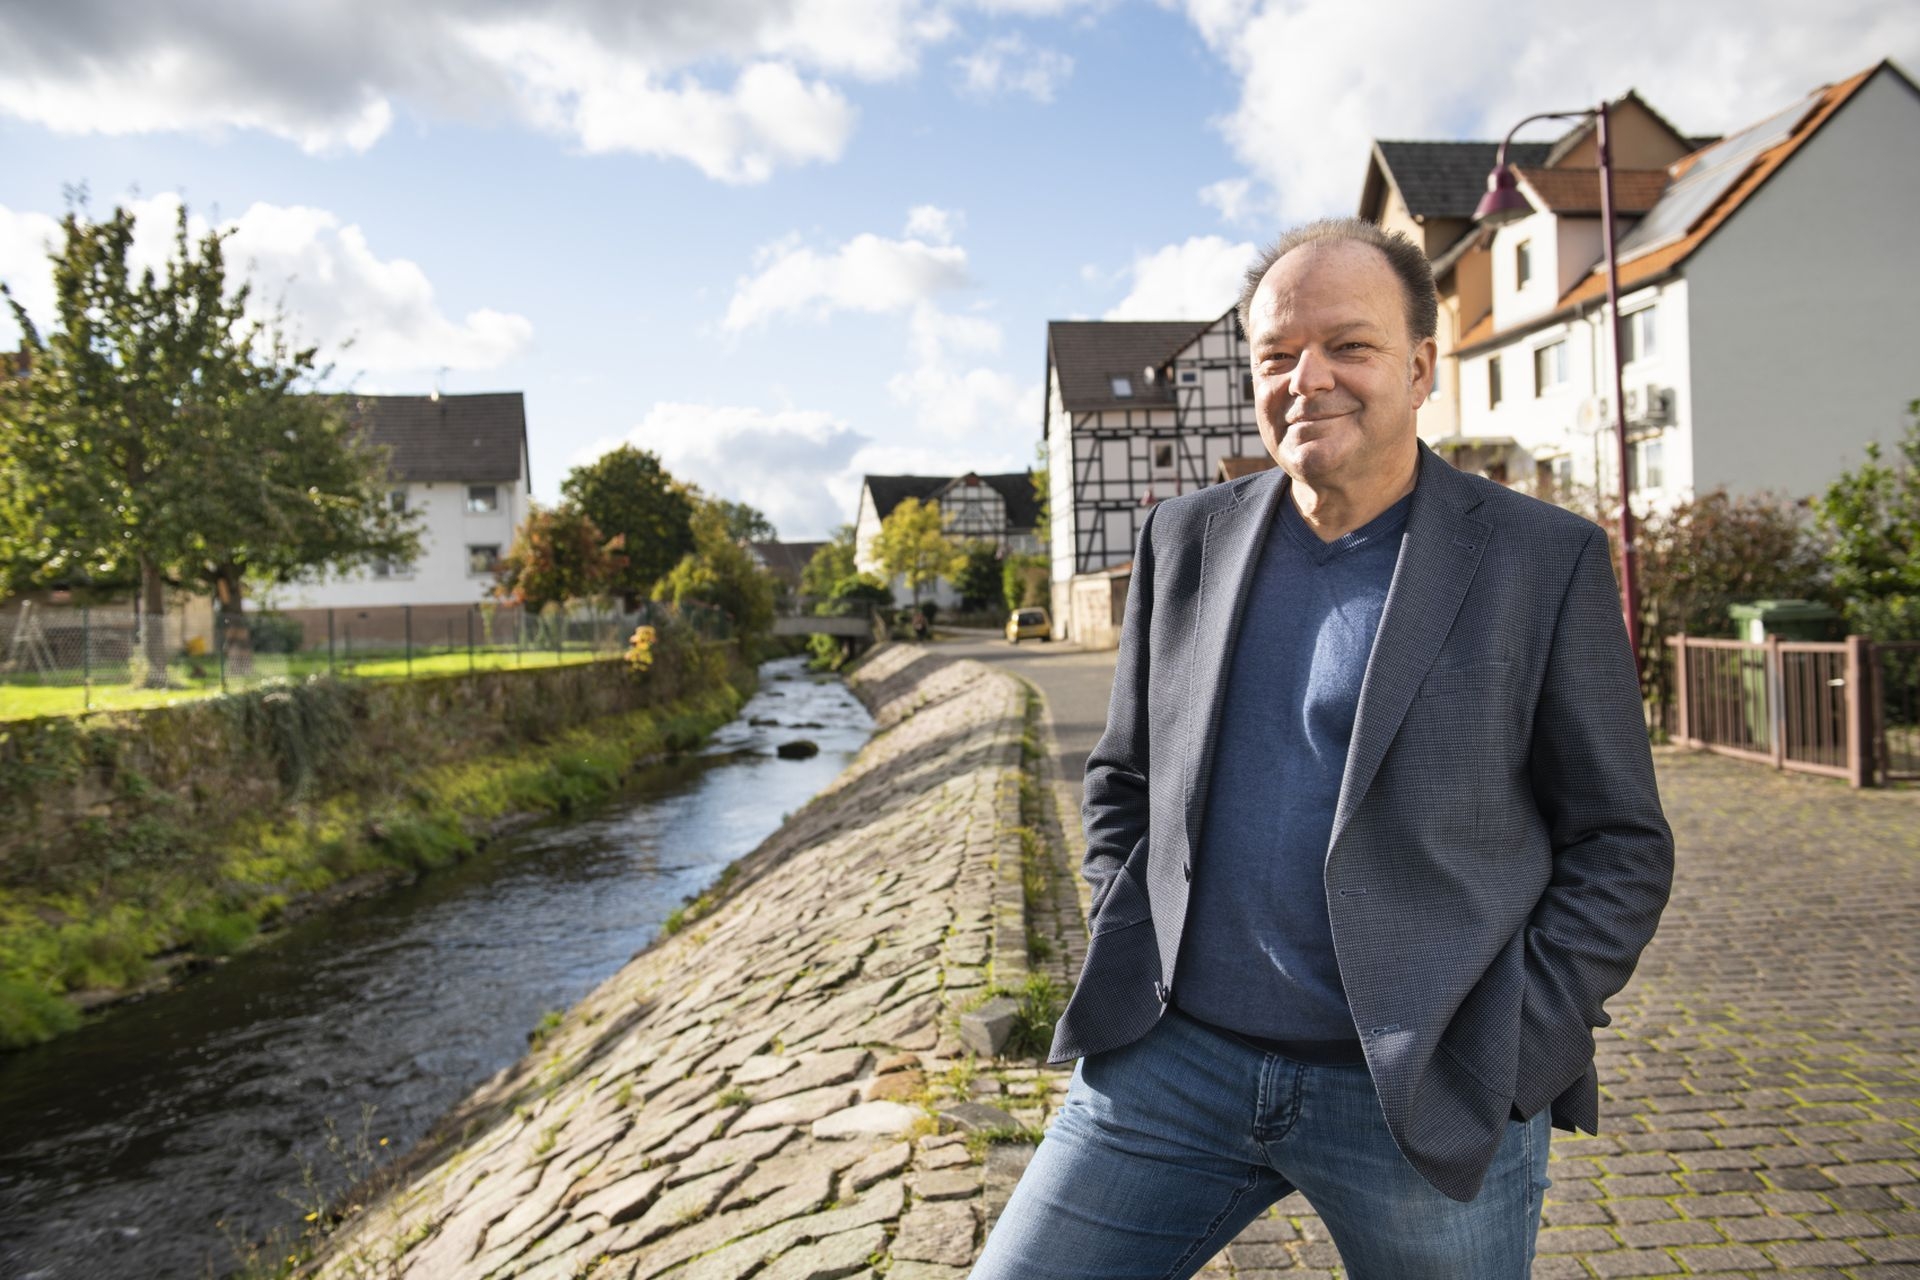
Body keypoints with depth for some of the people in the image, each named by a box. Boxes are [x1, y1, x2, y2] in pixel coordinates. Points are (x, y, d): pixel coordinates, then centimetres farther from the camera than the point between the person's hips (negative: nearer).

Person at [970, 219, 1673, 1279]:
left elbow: (1620, 845, 0)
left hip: (1425, 1102, -2)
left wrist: (1511, 1061, -8)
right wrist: (1127, 969, 4)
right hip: (1174, 1059, 3)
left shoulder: (1544, 562, -3)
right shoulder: (1186, 540, 6)